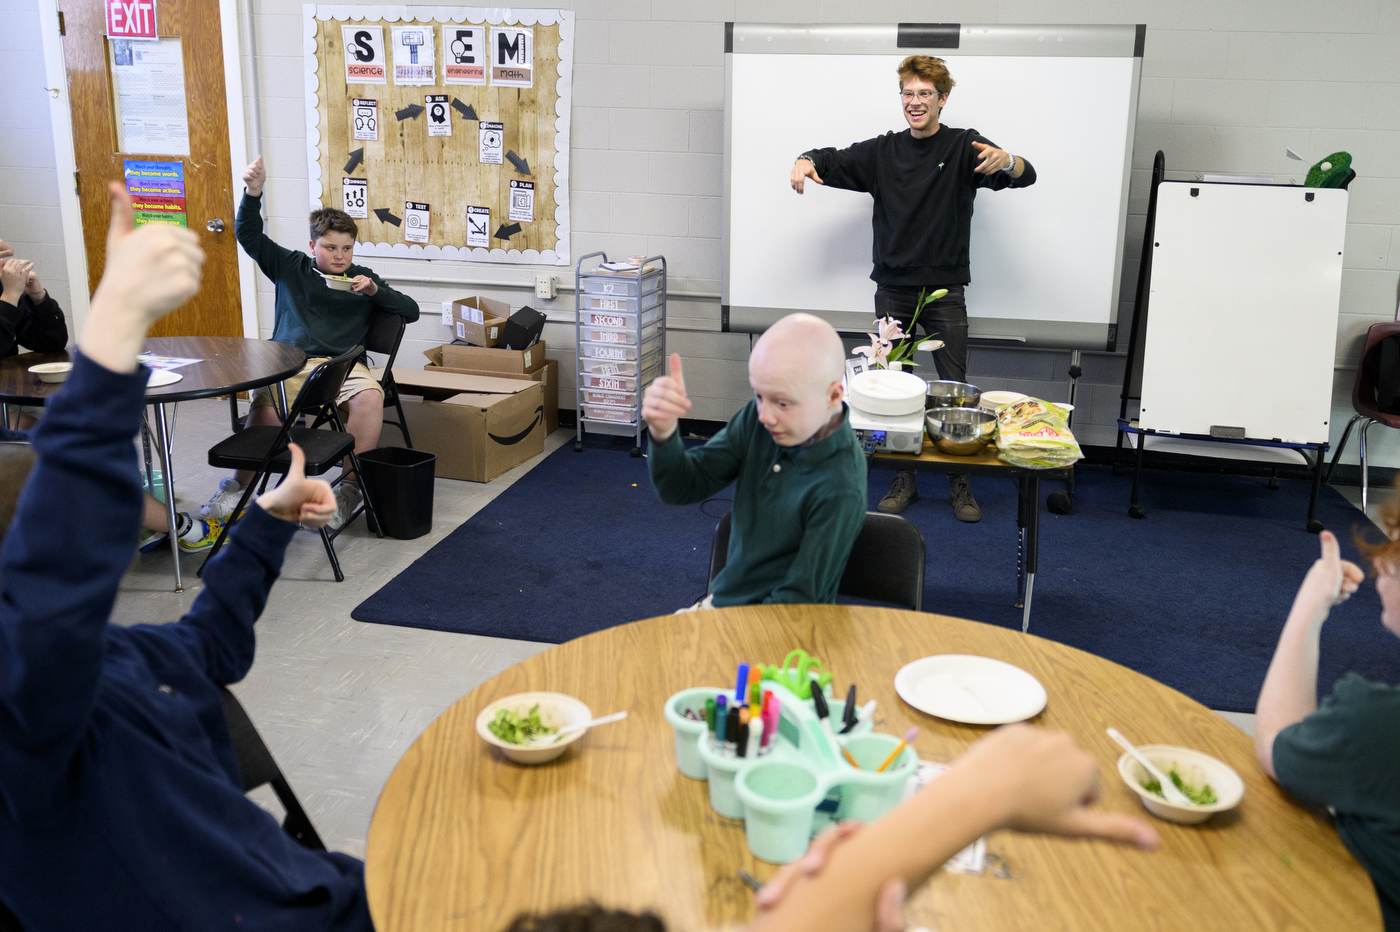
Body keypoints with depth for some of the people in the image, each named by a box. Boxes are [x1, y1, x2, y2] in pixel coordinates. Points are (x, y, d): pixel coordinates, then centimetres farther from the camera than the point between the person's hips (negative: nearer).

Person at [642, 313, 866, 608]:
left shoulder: (841, 491, -25)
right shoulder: (758, 417, -6)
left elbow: (799, 600, -19)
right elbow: (683, 488, -1)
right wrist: (664, 431, -21)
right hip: (718, 602, 6)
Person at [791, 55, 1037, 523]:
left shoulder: (964, 147, -2)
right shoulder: (883, 151, 9)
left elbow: (1024, 177, -13)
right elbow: (835, 161, 4)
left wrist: (1006, 161, -38)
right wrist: (807, 161, -21)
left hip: (945, 291, -2)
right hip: (893, 290, 3)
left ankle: (960, 483, 13)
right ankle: (903, 480, 18)